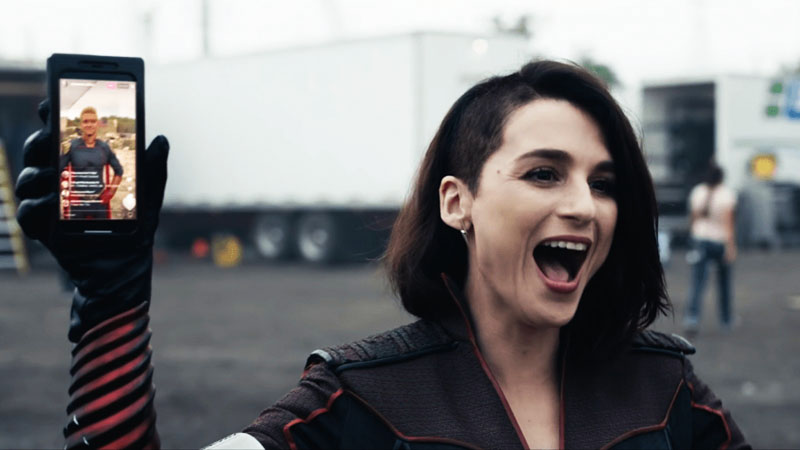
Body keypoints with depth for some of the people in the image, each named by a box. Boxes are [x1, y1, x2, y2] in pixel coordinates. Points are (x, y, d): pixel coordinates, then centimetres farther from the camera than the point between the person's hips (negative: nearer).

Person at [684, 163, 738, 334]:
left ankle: (692, 317, -21)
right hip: (721, 242, -1)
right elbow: (730, 222, -14)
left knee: (697, 284, -3)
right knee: (724, 282, 16)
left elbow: (692, 218, 8)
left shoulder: (697, 192, 0)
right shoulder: (727, 194, -9)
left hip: (700, 240, 2)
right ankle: (726, 320, 27)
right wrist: (731, 246, -15)